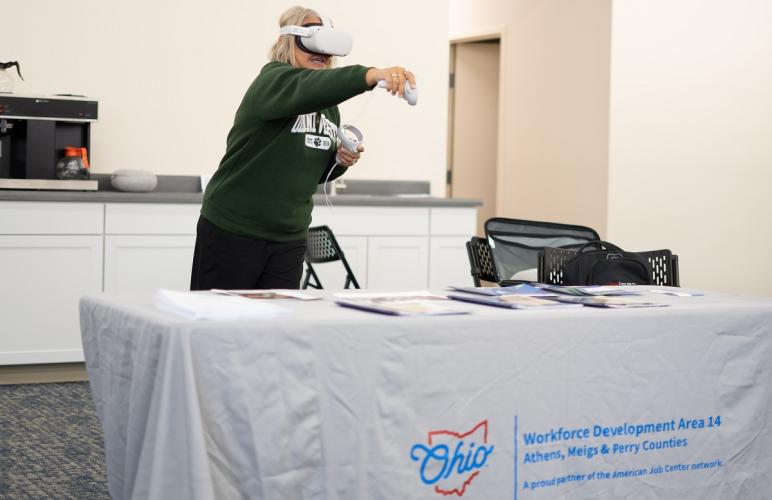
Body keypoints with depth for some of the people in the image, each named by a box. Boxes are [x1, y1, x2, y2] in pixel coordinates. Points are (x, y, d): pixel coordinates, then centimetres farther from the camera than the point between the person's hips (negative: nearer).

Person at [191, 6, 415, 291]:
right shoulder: (271, 81, -13)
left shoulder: (329, 107, 8)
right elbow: (307, 87, -37)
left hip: (289, 237, 6)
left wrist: (340, 161, -4)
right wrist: (372, 75, -52)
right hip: (233, 229, -6)